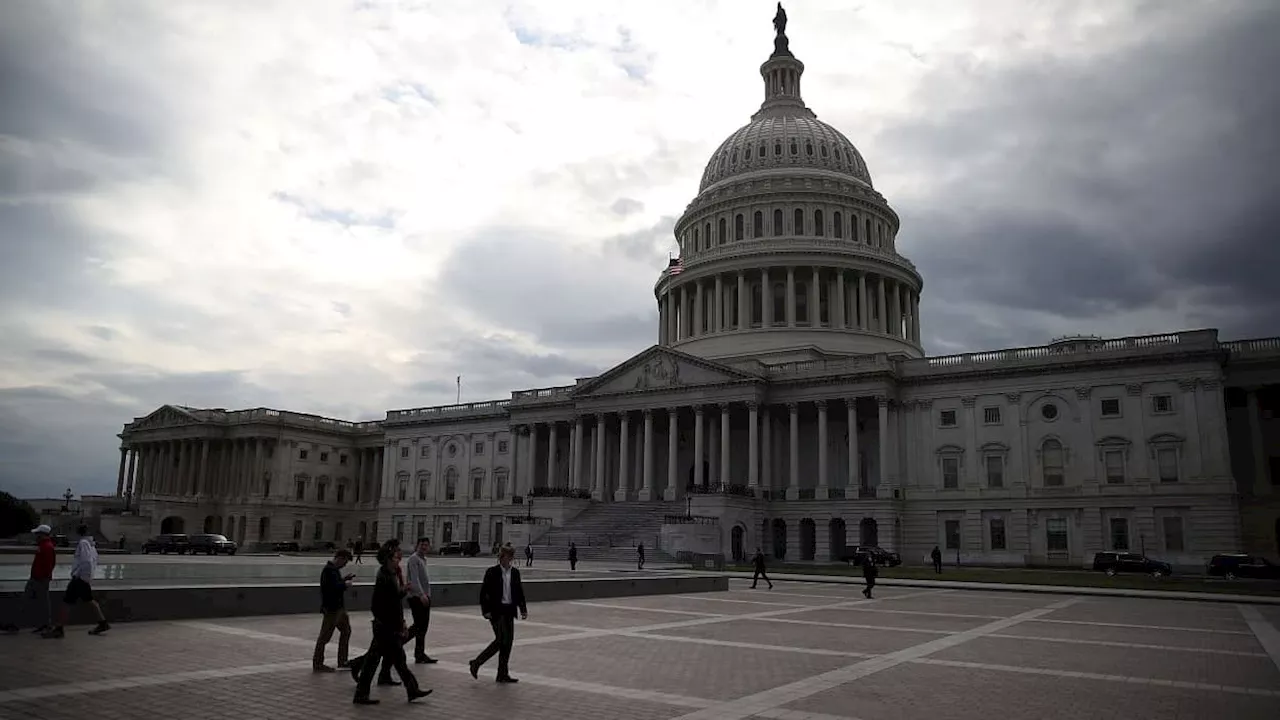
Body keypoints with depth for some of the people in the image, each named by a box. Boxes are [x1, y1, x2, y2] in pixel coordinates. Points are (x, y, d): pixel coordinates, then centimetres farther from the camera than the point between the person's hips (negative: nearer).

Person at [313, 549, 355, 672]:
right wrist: (345, 585, -15)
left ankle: (342, 661, 25)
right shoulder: (328, 570, -19)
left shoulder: (334, 569, 12)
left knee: (346, 630, 17)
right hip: (331, 608, -11)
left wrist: (344, 579, 9)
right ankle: (317, 664, 9)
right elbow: (330, 588, -27)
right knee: (325, 636, -1)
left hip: (339, 607, 11)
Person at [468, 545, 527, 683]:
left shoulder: (515, 572, 8)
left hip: (509, 611, 6)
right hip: (496, 611, -6)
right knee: (501, 640, -11)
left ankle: (503, 674, 15)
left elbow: (519, 591, 12)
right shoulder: (492, 572, -7)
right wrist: (485, 610, -12)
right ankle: (476, 663, 7)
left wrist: (523, 609, 5)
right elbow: (483, 592, -7)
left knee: (509, 641, 5)